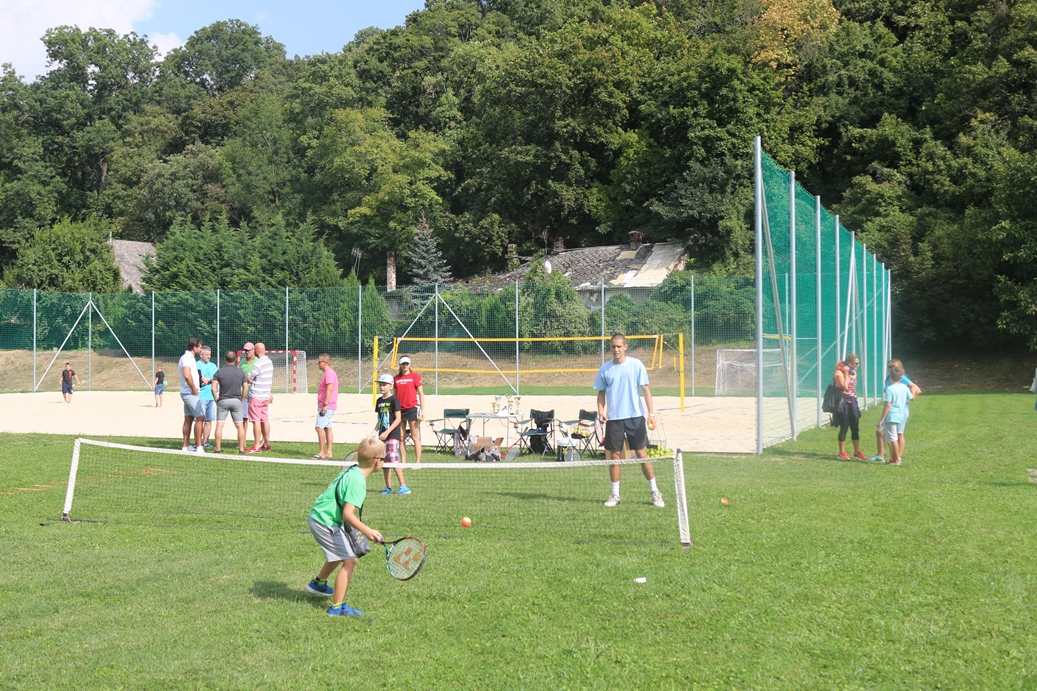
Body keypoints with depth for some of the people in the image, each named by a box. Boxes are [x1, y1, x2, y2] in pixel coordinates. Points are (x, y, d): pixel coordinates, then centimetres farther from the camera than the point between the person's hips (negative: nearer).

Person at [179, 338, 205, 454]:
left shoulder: (188, 357, 16)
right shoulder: (187, 358, -16)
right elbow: (187, 375, -29)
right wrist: (194, 389, -20)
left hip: (187, 393, 10)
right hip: (190, 393, -10)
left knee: (188, 419, 11)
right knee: (200, 417, -12)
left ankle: (186, 446, 14)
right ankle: (199, 446, -14)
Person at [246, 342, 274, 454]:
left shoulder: (258, 364, -17)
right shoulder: (269, 362, 11)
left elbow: (248, 379, -12)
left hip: (256, 396, -9)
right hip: (265, 396, 9)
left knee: (256, 420, -7)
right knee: (265, 420, 13)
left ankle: (257, 447, -7)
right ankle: (266, 444, 19)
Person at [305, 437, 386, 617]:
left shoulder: (351, 470, 1)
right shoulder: (358, 482, -27)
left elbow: (331, 488, 18)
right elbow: (348, 514, -34)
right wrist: (366, 531, -45)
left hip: (319, 515, 10)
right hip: (326, 524, -10)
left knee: (339, 555, 31)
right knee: (350, 560, -11)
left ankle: (318, 583, 55)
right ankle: (337, 607, -7)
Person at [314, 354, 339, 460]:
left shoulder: (329, 373, -16)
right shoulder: (328, 373, 17)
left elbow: (330, 389, -24)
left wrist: (325, 405, -26)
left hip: (326, 406, -11)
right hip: (327, 407, 11)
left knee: (319, 427, -12)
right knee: (327, 428, 11)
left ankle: (321, 453, -12)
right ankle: (329, 452, 13)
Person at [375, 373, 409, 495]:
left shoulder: (394, 400, -8)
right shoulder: (379, 401, 14)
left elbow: (398, 419, -12)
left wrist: (387, 432, -18)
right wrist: (375, 431, 6)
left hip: (393, 435, -8)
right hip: (382, 435, 8)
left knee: (393, 459, -16)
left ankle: (403, 486, -15)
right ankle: (388, 487, 14)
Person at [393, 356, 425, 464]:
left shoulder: (415, 376, 0)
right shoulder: (396, 378, 12)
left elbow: (421, 393, -1)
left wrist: (422, 410, -7)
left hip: (412, 408, -4)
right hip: (400, 409, 5)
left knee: (415, 437, -3)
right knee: (401, 438, 5)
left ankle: (418, 462, -3)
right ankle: (403, 462, 10)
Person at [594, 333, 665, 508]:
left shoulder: (636, 365, -1)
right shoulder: (605, 369, 5)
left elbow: (645, 389, 1)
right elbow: (601, 393, 12)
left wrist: (651, 412, -7)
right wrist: (601, 411, -5)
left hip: (635, 417, -2)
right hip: (613, 418, 2)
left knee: (642, 454, -1)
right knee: (614, 456, 3)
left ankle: (655, 492, 8)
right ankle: (615, 495, 12)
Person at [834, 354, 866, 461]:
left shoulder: (853, 373, 13)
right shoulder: (839, 373, -11)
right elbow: (844, 387, -20)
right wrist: (846, 374, -17)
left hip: (853, 402, 7)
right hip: (844, 402, -7)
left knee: (855, 428, 8)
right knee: (844, 427, -2)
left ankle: (857, 452, 14)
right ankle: (842, 452, 7)